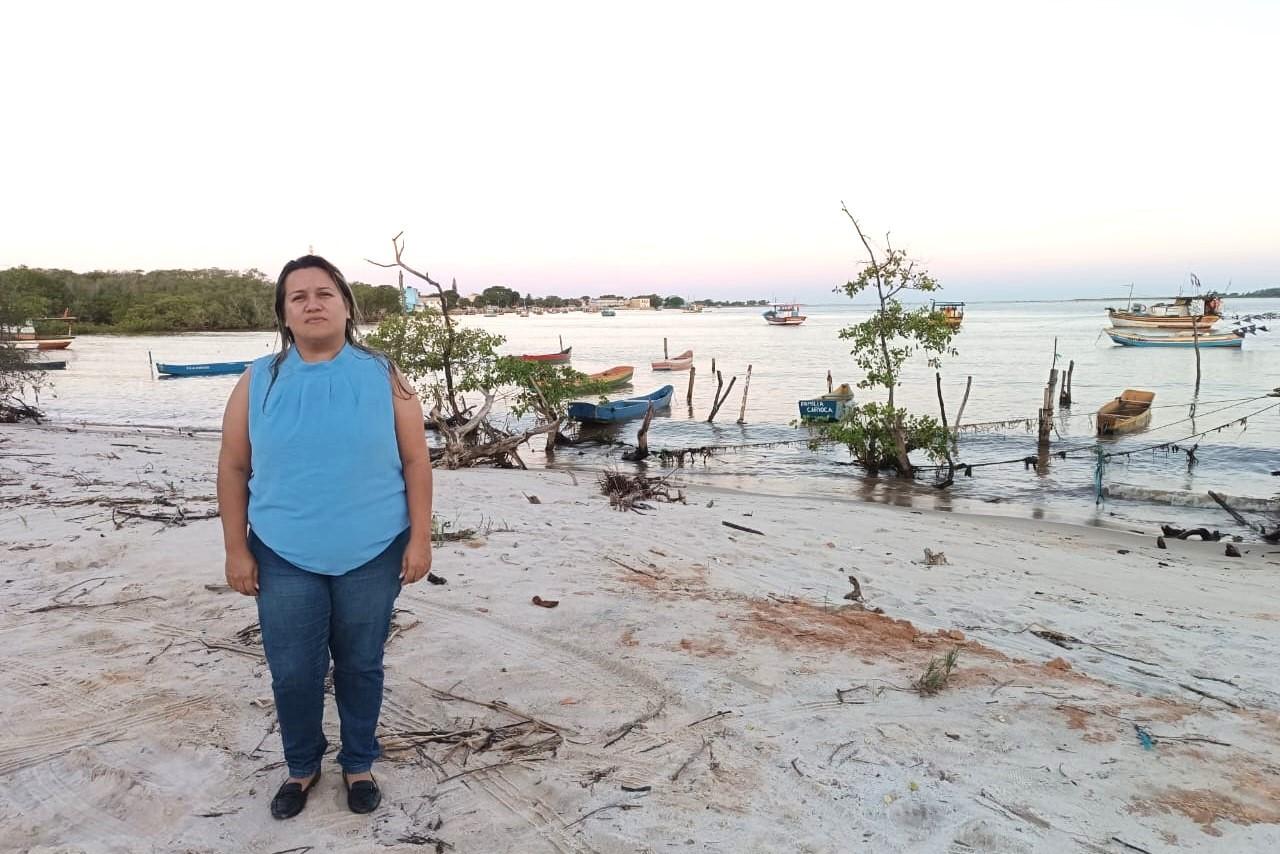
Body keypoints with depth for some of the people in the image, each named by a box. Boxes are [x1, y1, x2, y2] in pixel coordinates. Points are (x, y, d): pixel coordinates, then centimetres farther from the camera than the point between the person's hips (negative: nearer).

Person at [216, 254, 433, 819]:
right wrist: (237, 549, 0)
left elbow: (415, 461, -2)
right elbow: (233, 469, 3)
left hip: (372, 555, -1)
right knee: (291, 671, 11)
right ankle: (302, 765, 36)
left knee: (361, 664, 13)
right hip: (284, 558, 1)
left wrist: (420, 538, -6)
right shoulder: (258, 382, -1)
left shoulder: (382, 376, -4)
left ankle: (359, 764, 35)